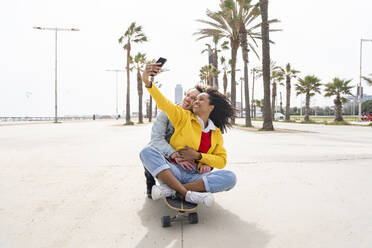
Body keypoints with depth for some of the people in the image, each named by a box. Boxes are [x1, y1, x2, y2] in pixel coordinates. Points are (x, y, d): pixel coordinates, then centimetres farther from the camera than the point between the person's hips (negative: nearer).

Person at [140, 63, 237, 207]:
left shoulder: (217, 134, 13)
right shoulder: (184, 117, 8)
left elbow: (221, 161, 7)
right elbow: (163, 103, -7)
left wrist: (198, 156, -8)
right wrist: (147, 82, -24)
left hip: (195, 177, 2)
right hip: (174, 171, -1)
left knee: (230, 177, -24)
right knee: (147, 152, -27)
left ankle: (170, 189, -26)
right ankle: (188, 194, -34)